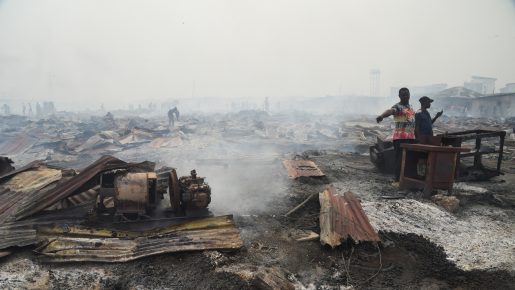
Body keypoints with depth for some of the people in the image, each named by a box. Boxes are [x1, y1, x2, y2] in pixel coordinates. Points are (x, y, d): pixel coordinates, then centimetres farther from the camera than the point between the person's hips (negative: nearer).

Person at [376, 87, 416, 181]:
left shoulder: (411, 106, 17)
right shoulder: (398, 106, -10)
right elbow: (390, 111, -33)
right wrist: (382, 115, -54)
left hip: (411, 138, 8)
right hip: (400, 138, -8)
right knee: (400, 160, -6)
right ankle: (398, 180, -1)